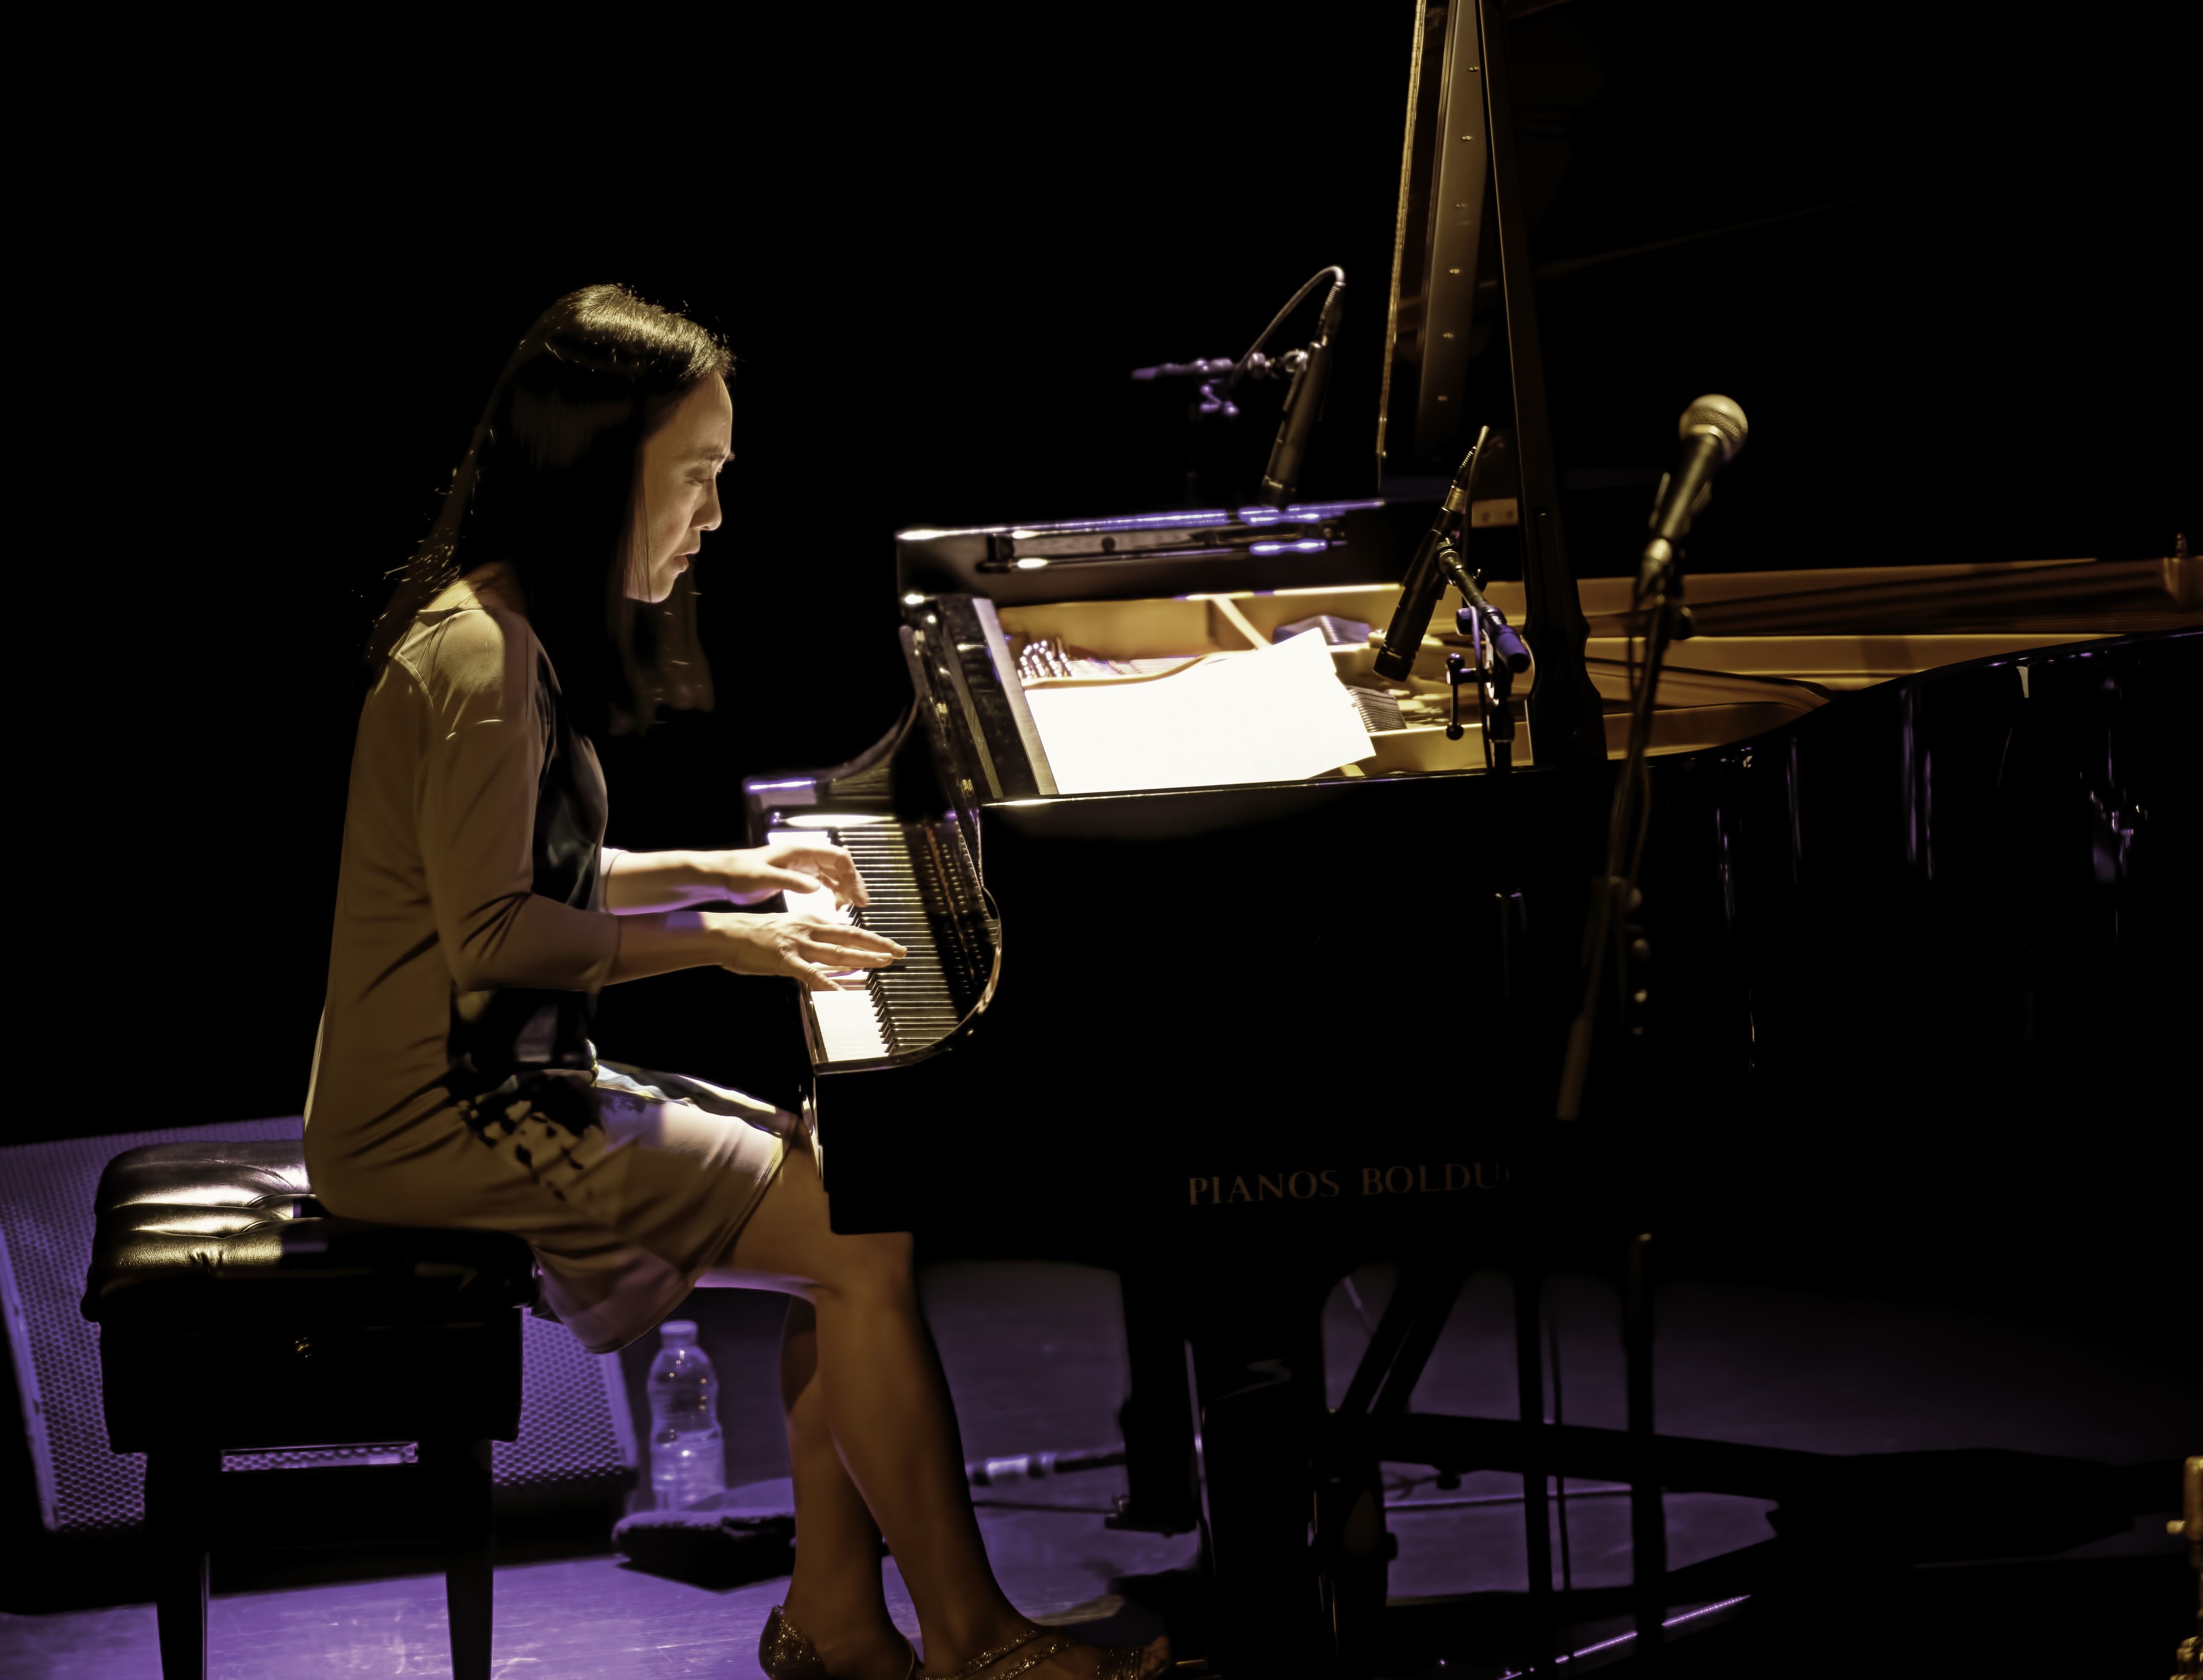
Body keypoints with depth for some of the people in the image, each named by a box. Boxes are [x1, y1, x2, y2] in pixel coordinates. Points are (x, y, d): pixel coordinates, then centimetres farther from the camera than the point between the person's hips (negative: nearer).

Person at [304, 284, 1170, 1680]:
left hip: (506, 1082, 11)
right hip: (447, 1118, -11)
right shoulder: (477, 656, -19)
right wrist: (722, 939, -16)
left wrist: (725, 871, 15)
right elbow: (491, 932, -23)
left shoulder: (523, 635, 14)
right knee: (866, 1242, -15)